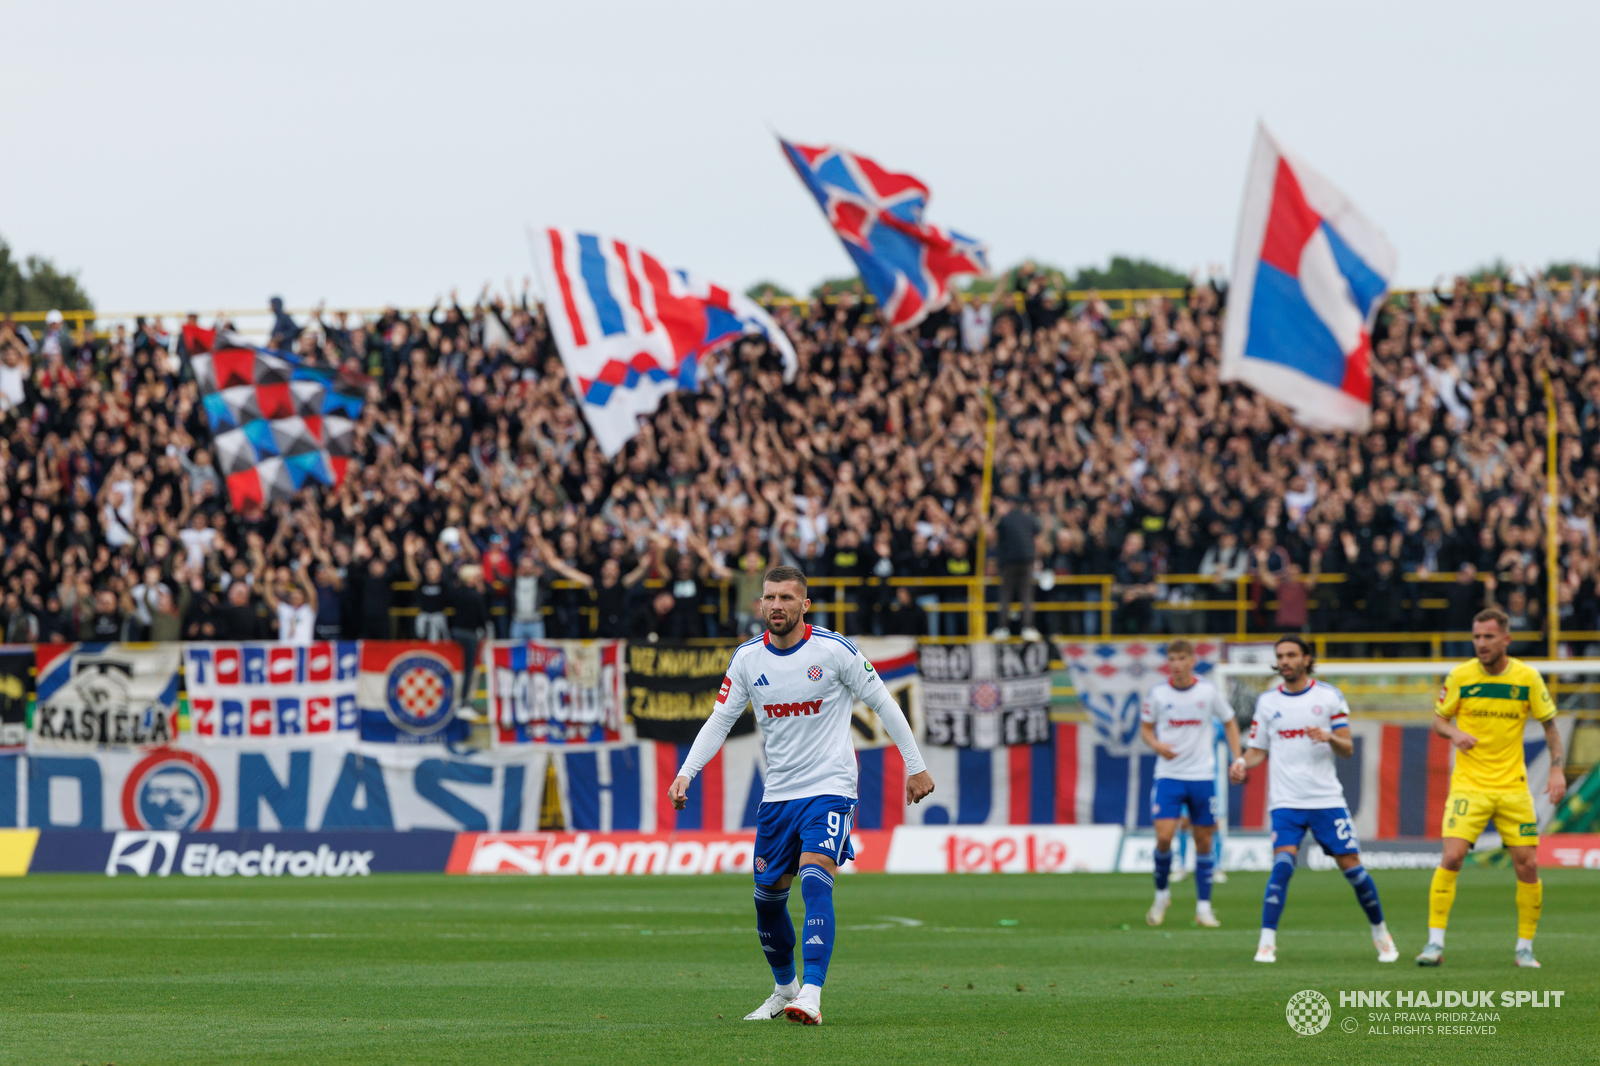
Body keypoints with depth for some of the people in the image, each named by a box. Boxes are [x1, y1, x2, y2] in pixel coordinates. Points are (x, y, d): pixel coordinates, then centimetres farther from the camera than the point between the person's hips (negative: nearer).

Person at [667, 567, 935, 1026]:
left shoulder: (833, 650, -10)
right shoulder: (748, 658, 2)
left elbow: (883, 703, -1)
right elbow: (720, 720, 9)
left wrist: (915, 765, 2)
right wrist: (685, 774, -3)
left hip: (829, 788, -5)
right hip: (777, 794, 5)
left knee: (815, 880, -23)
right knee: (767, 896, 10)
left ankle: (811, 997, -31)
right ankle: (784, 988, 34)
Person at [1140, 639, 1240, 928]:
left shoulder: (1208, 691, -2)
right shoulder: (1158, 693, -2)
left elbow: (1229, 722, 11)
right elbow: (1146, 727, 11)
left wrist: (1237, 760, 2)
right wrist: (1156, 745, -11)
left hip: (1202, 776, 1)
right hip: (1169, 775, -1)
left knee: (1203, 840, 3)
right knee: (1164, 837, -13)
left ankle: (1203, 907, 10)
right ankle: (1162, 894, 10)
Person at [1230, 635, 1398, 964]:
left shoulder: (1329, 696, 3)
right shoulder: (1267, 701, 8)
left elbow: (1347, 749, 2)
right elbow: (1258, 749, 13)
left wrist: (1330, 738, -20)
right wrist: (1242, 763, -9)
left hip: (1326, 798, 0)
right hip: (1286, 800, 0)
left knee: (1351, 865, 0)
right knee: (1283, 863, -19)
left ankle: (1380, 932, 21)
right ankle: (1266, 943, -18)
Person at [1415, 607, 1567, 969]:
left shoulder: (1527, 678, -2)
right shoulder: (1460, 676, -3)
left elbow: (1550, 724, 8)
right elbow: (1438, 719, 7)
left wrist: (1557, 769, -2)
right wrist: (1453, 733, -16)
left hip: (1513, 787, 1)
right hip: (1468, 785, -1)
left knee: (1527, 865, -2)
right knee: (1451, 857, -16)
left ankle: (1525, 948, 13)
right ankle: (1435, 943, -10)